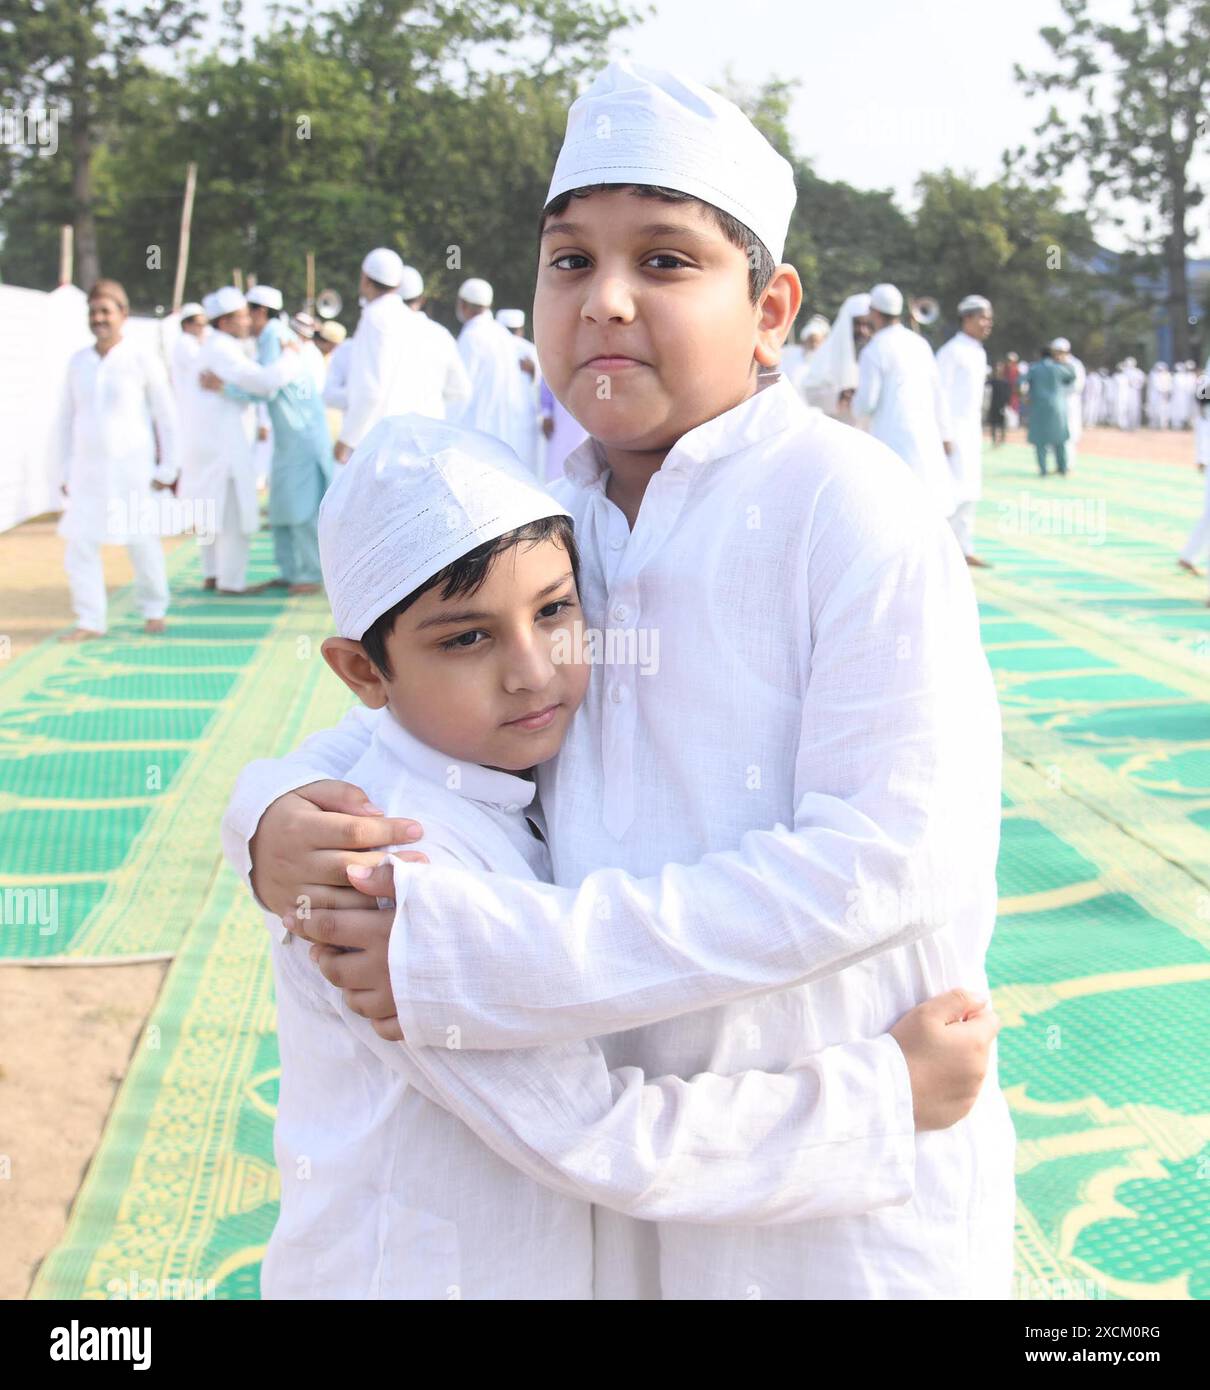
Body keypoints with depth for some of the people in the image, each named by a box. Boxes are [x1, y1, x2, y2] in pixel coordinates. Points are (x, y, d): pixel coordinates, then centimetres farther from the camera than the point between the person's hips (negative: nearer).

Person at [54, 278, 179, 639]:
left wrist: (167, 470, -3)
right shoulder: (78, 361, 7)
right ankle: (90, 620, 6)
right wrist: (64, 472, 8)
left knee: (143, 545, 3)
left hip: (132, 471, -3)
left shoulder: (142, 361, -3)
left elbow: (166, 417, 1)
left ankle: (154, 611, 23)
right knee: (79, 548, -2)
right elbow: (65, 420, 12)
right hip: (87, 471, 3)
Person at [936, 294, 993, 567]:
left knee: (971, 492, 8)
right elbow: (940, 393, -15)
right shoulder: (952, 351, -12)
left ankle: (965, 549, 12)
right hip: (954, 430, -9)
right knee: (957, 490, -11)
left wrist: (978, 429, 18)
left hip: (972, 430, 9)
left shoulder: (979, 353, 15)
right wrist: (945, 434, -18)